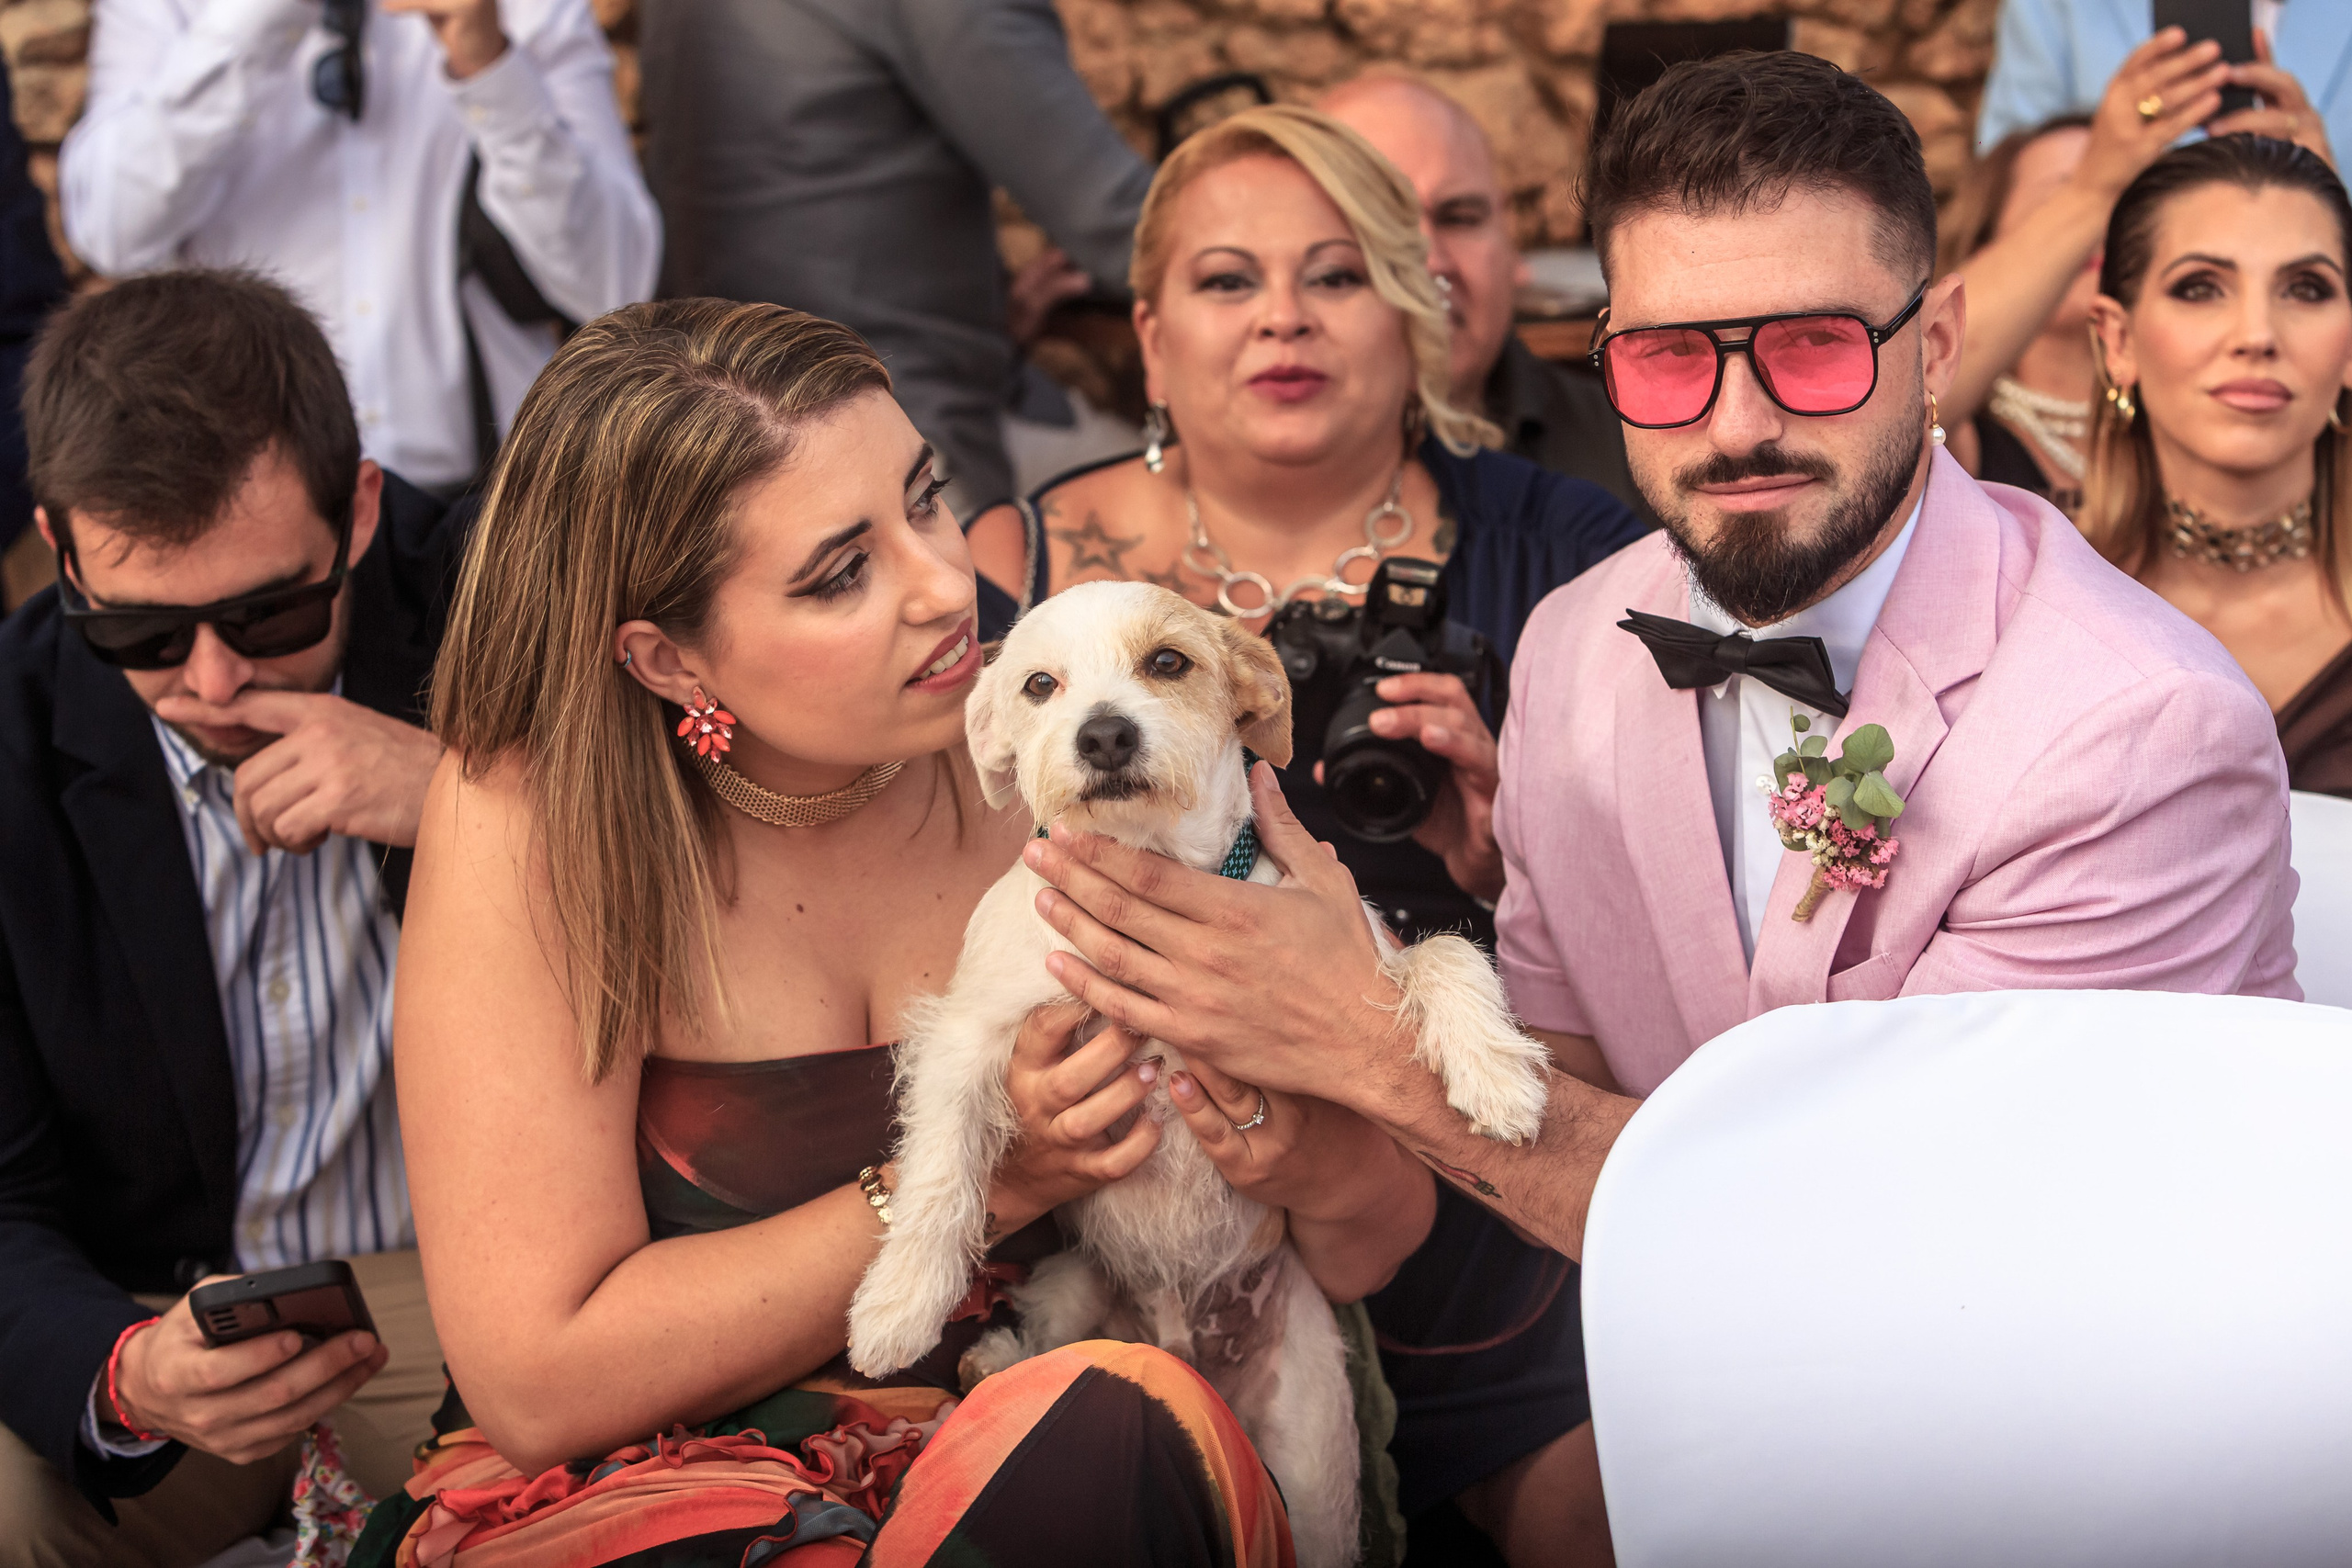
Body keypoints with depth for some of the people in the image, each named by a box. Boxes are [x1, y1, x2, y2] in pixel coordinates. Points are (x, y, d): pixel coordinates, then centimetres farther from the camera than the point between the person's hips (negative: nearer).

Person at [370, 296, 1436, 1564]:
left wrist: (1320, 1161, -26)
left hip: (1038, 1464, 3)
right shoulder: (528, 826, -16)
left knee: (1113, 1424, -32)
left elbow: (1385, 1245, 0)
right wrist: (987, 1184, -21)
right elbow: (538, 1381, -17)